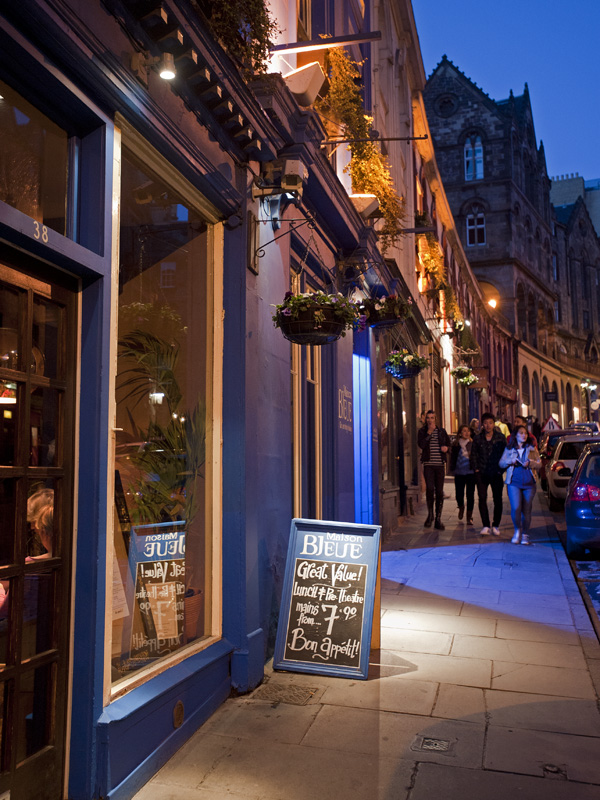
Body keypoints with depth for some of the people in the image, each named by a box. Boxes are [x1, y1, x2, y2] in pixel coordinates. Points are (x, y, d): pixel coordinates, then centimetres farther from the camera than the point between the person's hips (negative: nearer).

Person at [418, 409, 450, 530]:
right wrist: (429, 432, -12)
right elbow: (421, 444, -10)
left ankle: (438, 518, 9)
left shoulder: (441, 431, 11)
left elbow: (448, 442, 23)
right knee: (430, 488, -14)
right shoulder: (422, 431, 5)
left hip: (440, 464, 2)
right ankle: (430, 514, 8)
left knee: (439, 491, 2)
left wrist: (446, 447, 1)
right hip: (428, 464, -2)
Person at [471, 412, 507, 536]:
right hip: (482, 473, 1)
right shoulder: (477, 438, 5)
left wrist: (501, 469, -4)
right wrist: (476, 469, 0)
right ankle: (485, 526, 2)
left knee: (497, 499, 3)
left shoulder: (501, 437, 2)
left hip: (496, 473, -1)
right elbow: (474, 454, 9)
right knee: (482, 498, -3)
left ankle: (495, 525, 14)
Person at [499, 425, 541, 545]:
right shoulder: (509, 449, 10)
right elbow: (501, 463, 11)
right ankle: (517, 530, 10)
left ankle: (525, 535, 17)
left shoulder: (532, 449, 11)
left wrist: (530, 463, -11)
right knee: (515, 508, -14)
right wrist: (510, 461, -8)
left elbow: (539, 464, 8)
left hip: (529, 483, 1)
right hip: (514, 482, -1)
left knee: (526, 510, 3)